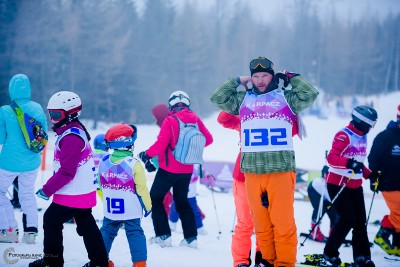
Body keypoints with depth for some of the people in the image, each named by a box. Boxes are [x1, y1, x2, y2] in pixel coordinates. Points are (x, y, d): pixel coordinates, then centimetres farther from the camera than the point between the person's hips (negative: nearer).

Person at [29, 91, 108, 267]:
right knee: (86, 225, 15)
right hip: (85, 192, 10)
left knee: (51, 220, 2)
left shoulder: (71, 137, -21)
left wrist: (47, 189, -18)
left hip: (73, 194, -10)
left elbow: (66, 171, -25)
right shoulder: (76, 131, 12)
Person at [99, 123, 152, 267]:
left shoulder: (103, 163, -5)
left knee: (107, 231, 19)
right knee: (135, 234, 3)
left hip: (110, 209, 4)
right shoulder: (134, 164, -18)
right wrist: (148, 205, 1)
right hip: (131, 211, -4)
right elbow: (141, 188, -12)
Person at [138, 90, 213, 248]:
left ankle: (163, 235, 1)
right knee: (182, 201, 18)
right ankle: (191, 237, 11)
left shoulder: (170, 121, -16)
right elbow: (208, 139, 5)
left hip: (169, 169, -5)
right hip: (187, 170, 5)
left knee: (155, 199, 9)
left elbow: (161, 143, -22)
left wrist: (147, 154, -7)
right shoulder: (195, 119, -1)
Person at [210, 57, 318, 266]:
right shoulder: (243, 99, 15)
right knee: (260, 222, 5)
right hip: (252, 171, 2)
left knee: (283, 222, -6)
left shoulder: (286, 98, 10)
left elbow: (310, 95, 0)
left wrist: (291, 78, 9)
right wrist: (237, 81, 14)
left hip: (281, 170, -2)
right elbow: (217, 98, 12)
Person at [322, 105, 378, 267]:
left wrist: (369, 174, 13)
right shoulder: (344, 136, -17)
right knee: (347, 219, -12)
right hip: (338, 184, -8)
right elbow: (331, 158, -27)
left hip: (355, 185, 8)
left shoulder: (362, 137, 12)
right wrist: (349, 163, -41)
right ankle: (330, 252, 3)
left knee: (360, 220, 6)